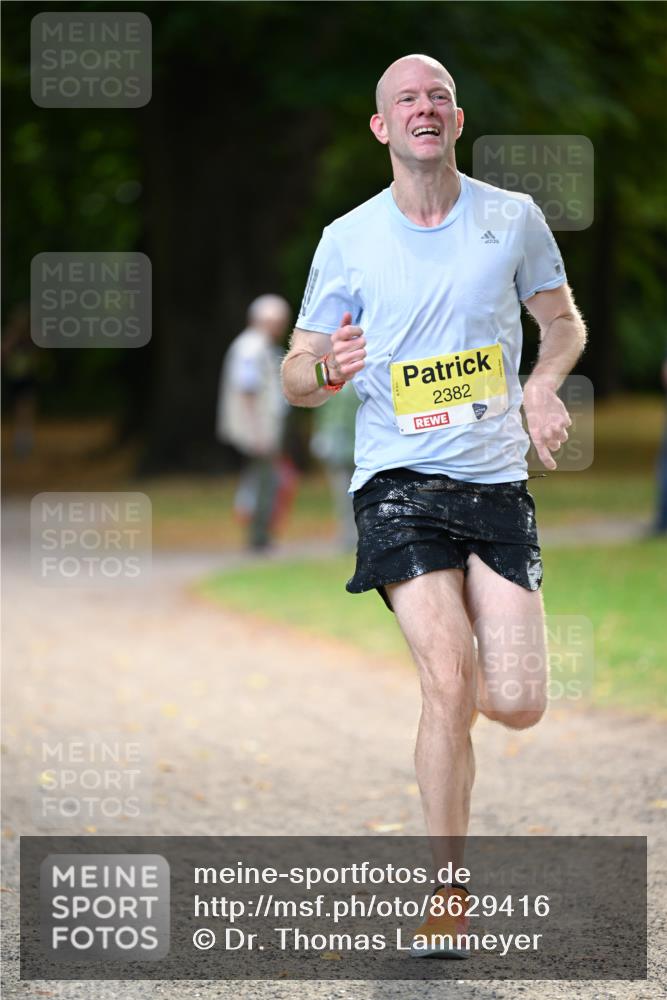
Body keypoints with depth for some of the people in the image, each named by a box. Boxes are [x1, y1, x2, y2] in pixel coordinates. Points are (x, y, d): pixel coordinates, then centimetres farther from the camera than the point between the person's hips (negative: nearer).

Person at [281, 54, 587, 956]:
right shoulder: (347, 241, 1)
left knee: (517, 706, -6)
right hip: (399, 480, -2)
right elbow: (296, 371, 7)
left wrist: (544, 383, -4)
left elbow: (563, 321, 18)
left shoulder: (513, 218, 4)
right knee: (451, 685, -20)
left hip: (498, 483, 2)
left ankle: (449, 641, 32)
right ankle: (448, 888, -5)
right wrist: (326, 372, -17)